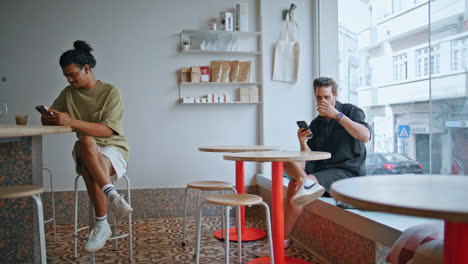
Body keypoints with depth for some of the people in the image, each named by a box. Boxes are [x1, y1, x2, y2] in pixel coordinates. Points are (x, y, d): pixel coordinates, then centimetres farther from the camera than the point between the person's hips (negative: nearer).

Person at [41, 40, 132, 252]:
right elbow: (47, 119, 13)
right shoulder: (68, 93, 8)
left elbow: (107, 130, -18)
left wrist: (71, 122, -29)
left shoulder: (111, 92, -8)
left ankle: (101, 225, -30)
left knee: (89, 169, -37)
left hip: (114, 149, -3)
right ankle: (112, 196, -43)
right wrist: (48, 118, -13)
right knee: (86, 141, -35)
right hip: (86, 151, 3)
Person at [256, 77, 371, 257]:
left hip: (348, 172, -6)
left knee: (295, 184, -24)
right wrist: (302, 143, -12)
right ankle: (306, 182, -39)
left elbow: (365, 136, -22)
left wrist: (337, 115, -24)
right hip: (323, 167, 6)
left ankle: (283, 240, -15)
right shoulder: (315, 124, 12)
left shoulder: (351, 111, -1)